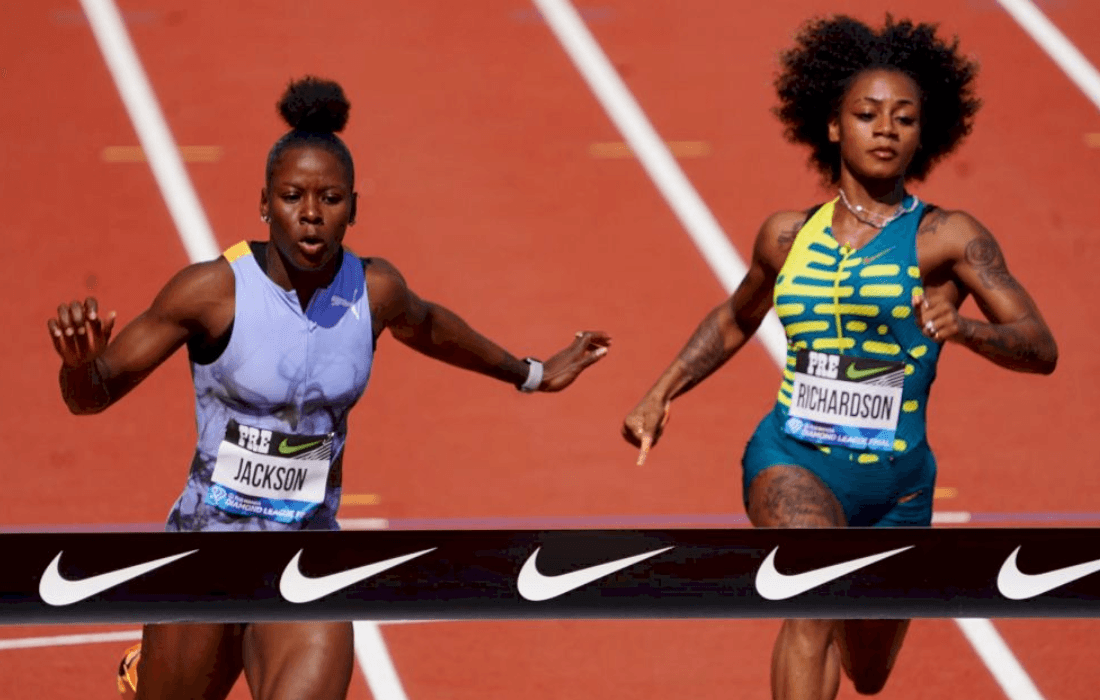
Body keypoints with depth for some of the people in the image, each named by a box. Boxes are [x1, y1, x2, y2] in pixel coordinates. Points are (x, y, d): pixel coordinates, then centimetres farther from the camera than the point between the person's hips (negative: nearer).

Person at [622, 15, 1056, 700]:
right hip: (793, 460, 0)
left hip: (895, 480, 0)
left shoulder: (948, 238, -6)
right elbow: (735, 321, 25)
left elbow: (1042, 348, -15)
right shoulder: (788, 237, 5)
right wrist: (660, 395, 14)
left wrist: (965, 327, -34)